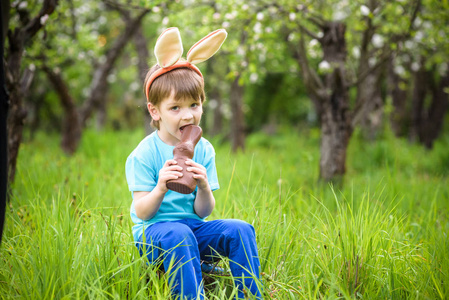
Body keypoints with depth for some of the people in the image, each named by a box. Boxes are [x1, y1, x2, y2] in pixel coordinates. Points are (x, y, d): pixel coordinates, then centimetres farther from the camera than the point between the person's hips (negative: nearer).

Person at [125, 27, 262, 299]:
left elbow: (203, 212, 0)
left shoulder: (204, 150, 3)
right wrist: (160, 189, -33)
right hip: (153, 233, -4)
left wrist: (204, 188, -23)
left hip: (194, 229, 4)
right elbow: (142, 213, -13)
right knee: (178, 234, -37)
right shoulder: (144, 155, -9)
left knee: (240, 229, -19)